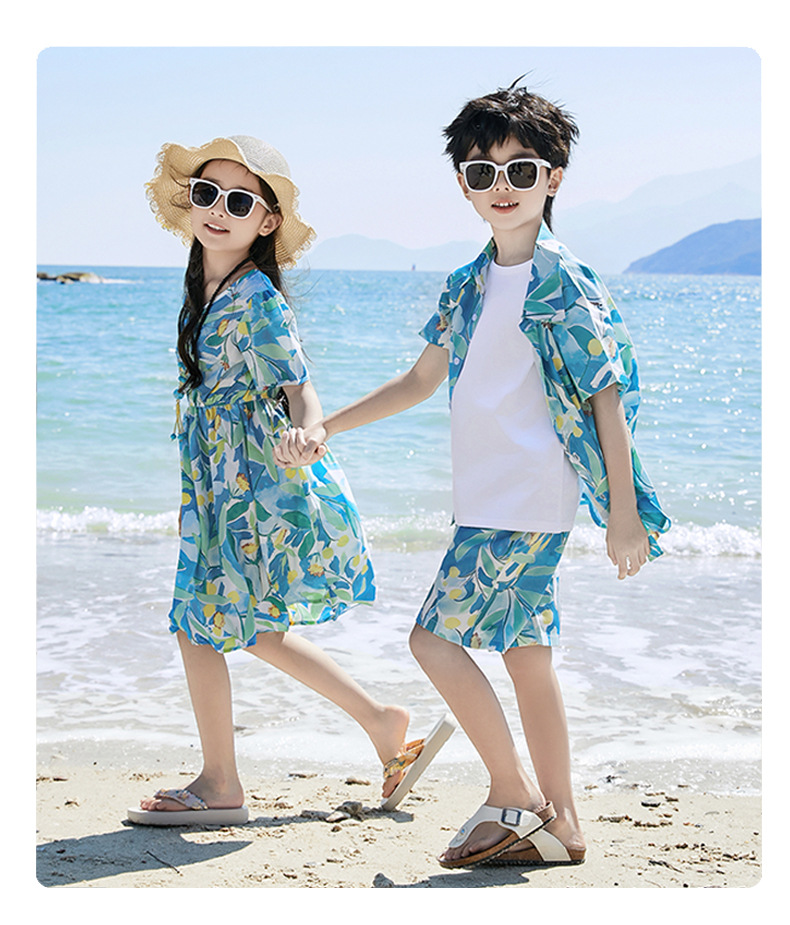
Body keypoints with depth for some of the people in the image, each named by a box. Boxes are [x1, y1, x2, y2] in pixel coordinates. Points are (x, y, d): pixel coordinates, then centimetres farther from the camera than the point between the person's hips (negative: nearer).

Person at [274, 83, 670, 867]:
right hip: (486, 501, 8)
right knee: (524, 650, 10)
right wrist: (324, 430, 17)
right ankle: (559, 824, 18)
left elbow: (609, 396, -10)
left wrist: (624, 511, -12)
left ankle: (513, 796, 4)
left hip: (528, 500, -8)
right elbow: (421, 381, 22)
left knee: (437, 636, -9)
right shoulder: (467, 287, 13)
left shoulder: (566, 287, -9)